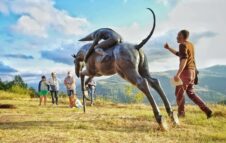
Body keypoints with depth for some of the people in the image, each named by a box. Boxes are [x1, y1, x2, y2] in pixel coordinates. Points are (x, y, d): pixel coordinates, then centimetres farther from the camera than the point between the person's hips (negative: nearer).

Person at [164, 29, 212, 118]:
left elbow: (184, 60, -26)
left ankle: (181, 113, 9)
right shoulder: (190, 45, 17)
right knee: (190, 93, 16)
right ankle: (207, 110, 7)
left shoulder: (182, 45, -12)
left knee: (179, 93, 4)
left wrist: (177, 74, -31)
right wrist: (168, 48, 31)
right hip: (192, 71, 9)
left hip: (185, 71, -9)